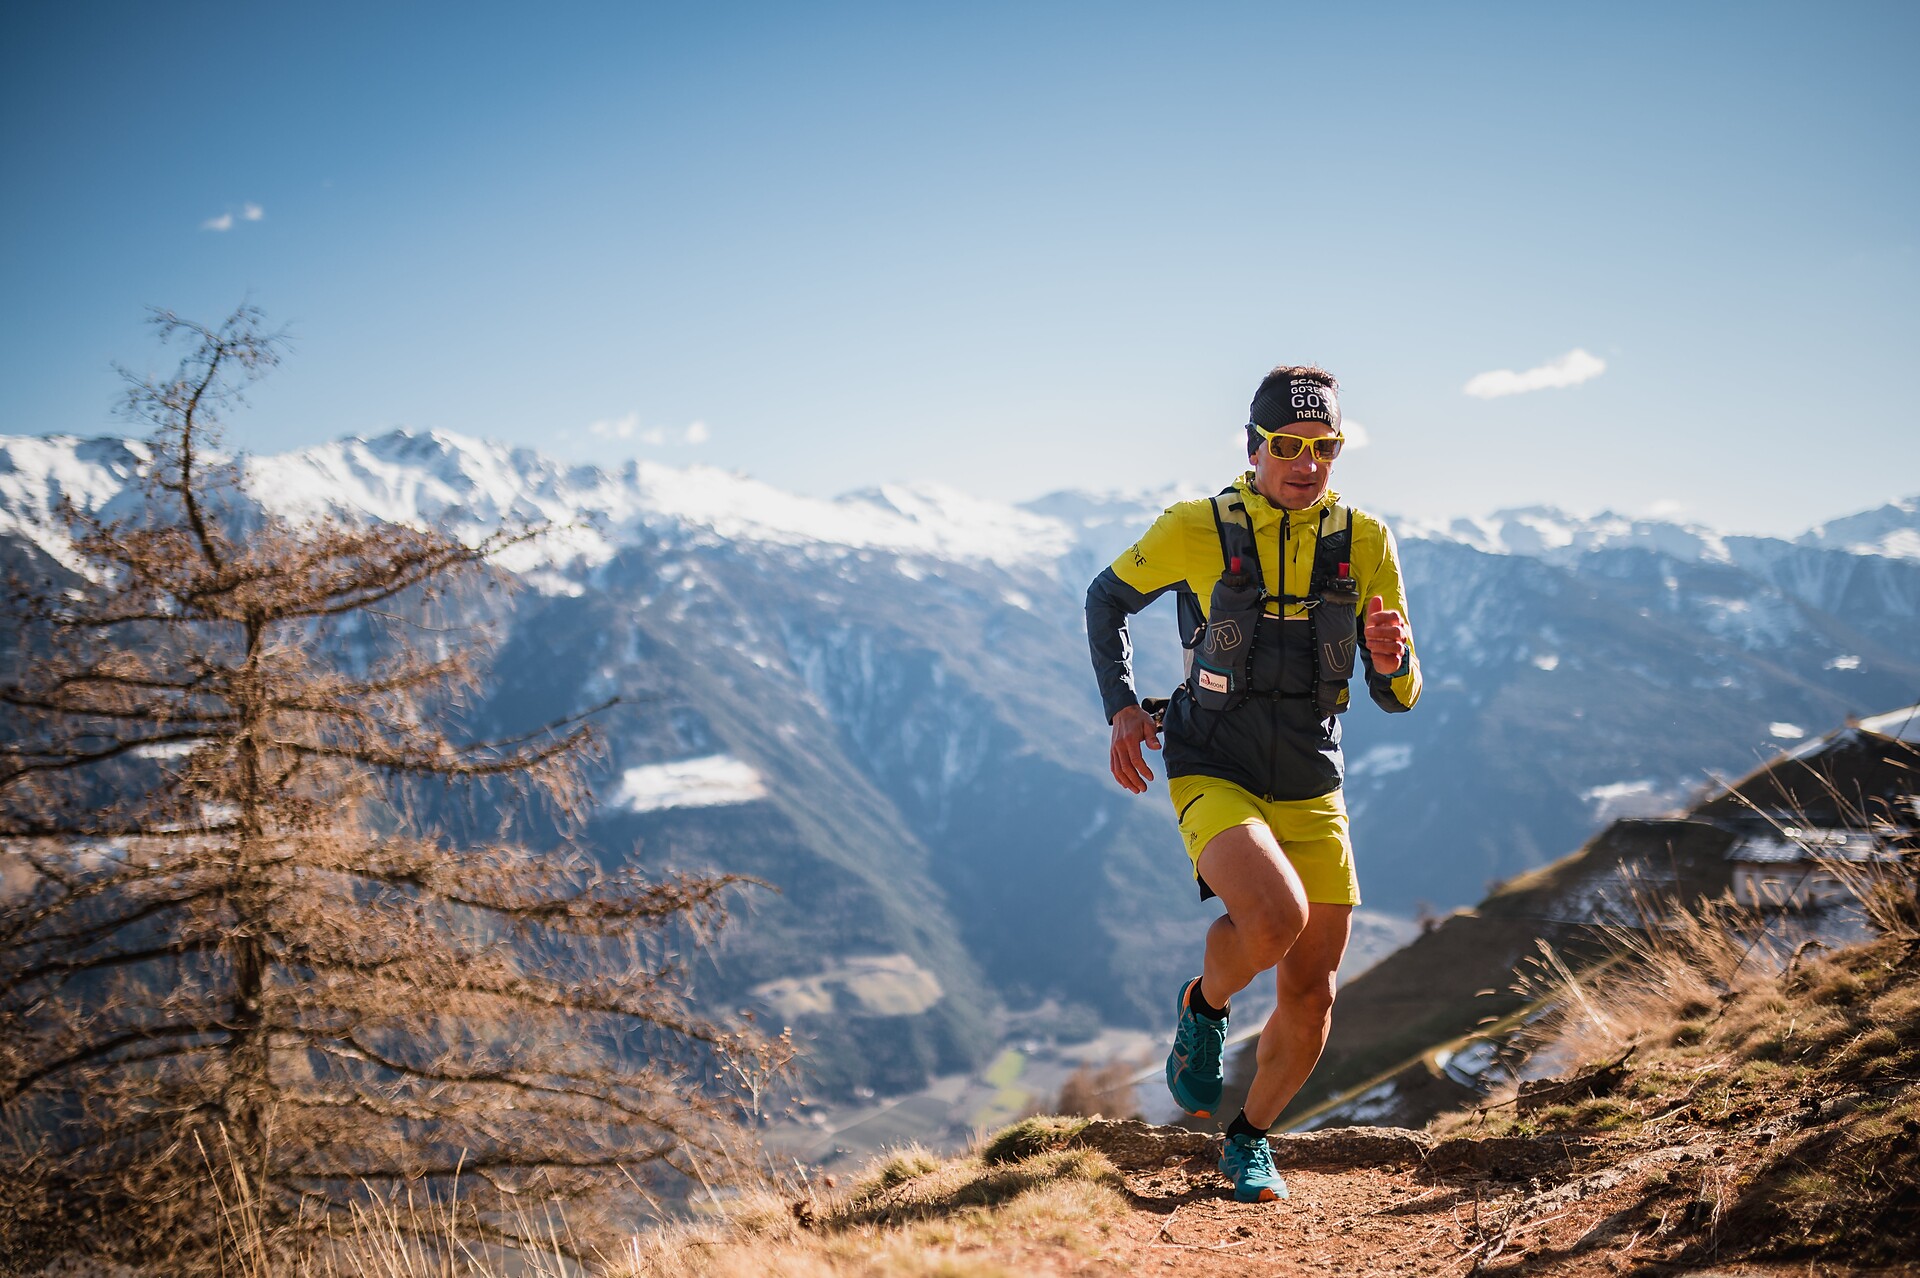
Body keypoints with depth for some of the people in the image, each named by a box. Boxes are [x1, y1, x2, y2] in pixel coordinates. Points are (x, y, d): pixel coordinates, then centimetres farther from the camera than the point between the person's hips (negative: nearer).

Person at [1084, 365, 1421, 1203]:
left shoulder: (1364, 544, -2)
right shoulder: (1195, 530, -10)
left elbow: (1399, 696, 0)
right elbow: (1108, 598, 8)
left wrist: (1391, 658, -24)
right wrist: (1121, 710, -3)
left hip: (1311, 791, 4)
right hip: (1214, 778, -3)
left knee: (1311, 994, 4)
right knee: (1277, 917, -30)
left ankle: (1249, 1142, 28)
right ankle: (1203, 1007, 3)